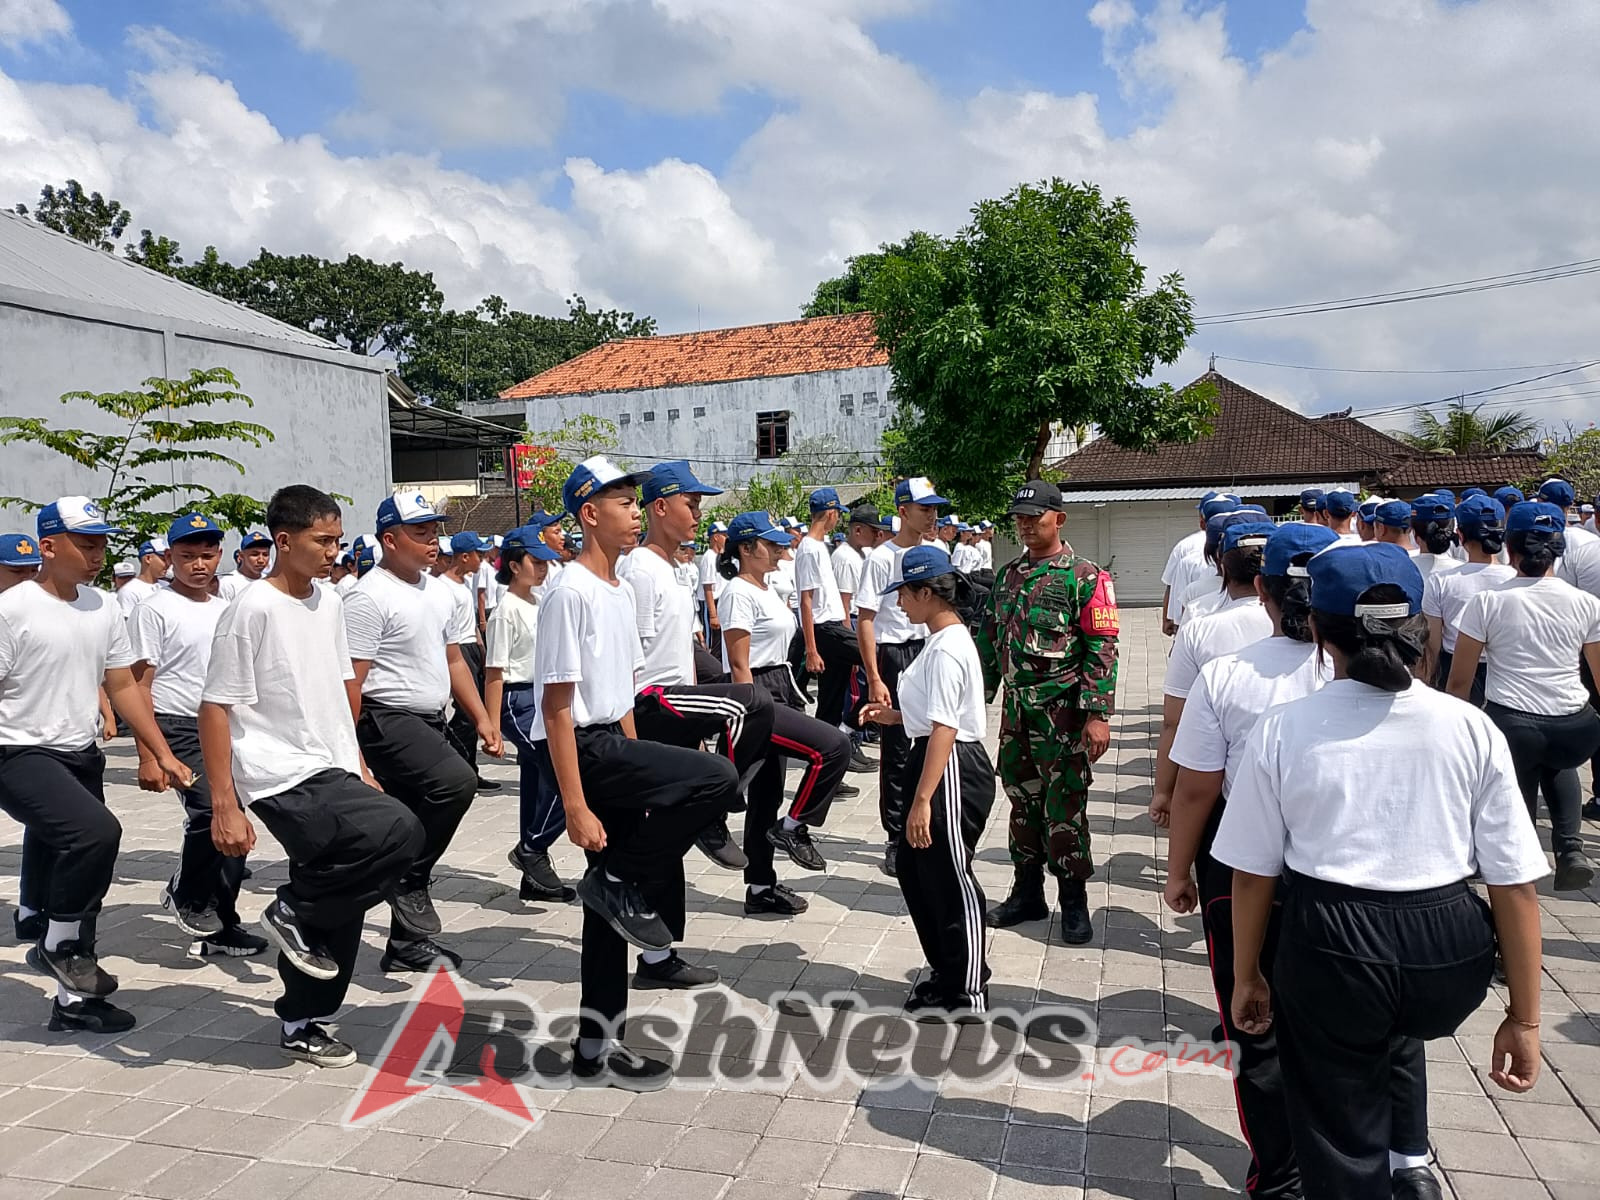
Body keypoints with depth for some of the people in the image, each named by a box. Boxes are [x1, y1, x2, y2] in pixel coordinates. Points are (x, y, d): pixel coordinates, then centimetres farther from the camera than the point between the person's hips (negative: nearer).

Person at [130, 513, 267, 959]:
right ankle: (185, 895, 5)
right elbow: (139, 686, -8)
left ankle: (220, 926, 20)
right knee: (210, 811, -23)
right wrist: (148, 755, -14)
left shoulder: (226, 609, 12)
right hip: (179, 728, -6)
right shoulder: (155, 610, -6)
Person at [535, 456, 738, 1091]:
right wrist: (576, 807, -20)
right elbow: (558, 706, -18)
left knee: (609, 908, 12)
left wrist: (642, 776, 17)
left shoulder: (621, 591, 14)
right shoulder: (570, 592, -15)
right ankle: (623, 885, -4)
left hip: (614, 743, 9)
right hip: (582, 749, -9)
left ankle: (597, 1050, 24)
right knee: (716, 778, -21)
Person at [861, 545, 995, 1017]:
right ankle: (945, 971, 33)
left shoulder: (947, 648, -19)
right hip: (939, 763, 11)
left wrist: (922, 800, -26)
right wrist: (894, 717, 10)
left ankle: (967, 994, 17)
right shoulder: (944, 640, 12)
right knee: (915, 870, 18)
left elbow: (944, 728, -25)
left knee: (950, 880, 1)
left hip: (953, 770, -11)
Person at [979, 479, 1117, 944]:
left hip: (1061, 711, -6)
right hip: (1015, 709, 6)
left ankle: (1073, 902, 16)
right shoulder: (1008, 574, 12)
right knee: (1022, 801, 13)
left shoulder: (1084, 577, -7)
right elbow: (990, 639, 16)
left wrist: (1098, 714, -18)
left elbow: (1102, 648, -12)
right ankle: (1027, 893, 27)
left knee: (1064, 808, 1)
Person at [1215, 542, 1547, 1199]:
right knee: (1395, 1033, 38)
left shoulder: (1281, 730, -9)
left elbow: (1253, 874, -3)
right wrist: (1524, 1018, 6)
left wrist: (1247, 978, 11)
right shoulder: (1471, 728, -6)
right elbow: (1516, 885, -4)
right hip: (1452, 949, 3)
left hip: (1331, 946, -2)